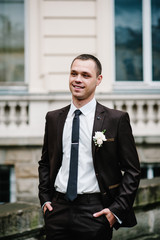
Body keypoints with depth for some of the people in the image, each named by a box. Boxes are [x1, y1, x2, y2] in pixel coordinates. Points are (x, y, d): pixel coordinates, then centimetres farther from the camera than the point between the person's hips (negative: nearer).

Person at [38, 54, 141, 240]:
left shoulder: (117, 119, -3)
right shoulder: (53, 118, 9)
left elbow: (132, 170, -1)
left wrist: (117, 210, -8)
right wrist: (45, 199, 9)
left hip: (95, 213, -3)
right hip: (58, 210, 3)